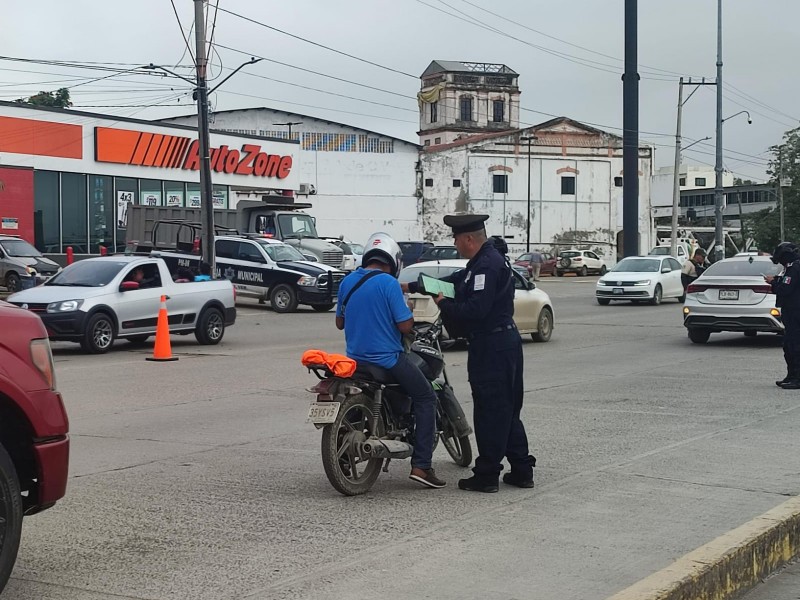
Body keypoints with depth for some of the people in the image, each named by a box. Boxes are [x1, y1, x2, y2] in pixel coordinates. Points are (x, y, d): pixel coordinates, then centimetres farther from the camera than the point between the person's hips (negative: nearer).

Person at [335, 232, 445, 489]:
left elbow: (340, 322, 15)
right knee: (425, 398, 6)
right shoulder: (388, 283, -15)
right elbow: (405, 326, -16)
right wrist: (408, 312, 4)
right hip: (387, 359, -7)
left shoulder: (347, 282, 6)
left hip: (356, 359, 7)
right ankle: (421, 466, -3)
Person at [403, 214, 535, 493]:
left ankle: (487, 475, 3)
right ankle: (522, 470, 19)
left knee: (490, 411, -3)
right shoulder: (489, 260, 15)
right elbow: (452, 281, 22)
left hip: (490, 348, -10)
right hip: (507, 341, 10)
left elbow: (475, 310, -27)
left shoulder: (486, 266, -18)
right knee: (507, 410, 15)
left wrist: (444, 304, -12)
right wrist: (410, 286, 22)